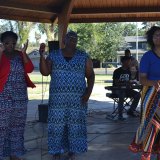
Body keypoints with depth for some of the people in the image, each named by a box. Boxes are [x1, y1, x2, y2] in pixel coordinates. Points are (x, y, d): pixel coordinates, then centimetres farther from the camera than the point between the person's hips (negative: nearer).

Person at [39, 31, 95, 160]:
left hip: (77, 98, 0)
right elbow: (45, 72, -5)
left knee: (75, 124, 1)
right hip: (58, 98, 0)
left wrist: (88, 92, -9)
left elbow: (91, 76, 4)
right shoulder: (53, 56, 4)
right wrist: (42, 55, -16)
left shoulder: (84, 57, 4)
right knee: (57, 124, 0)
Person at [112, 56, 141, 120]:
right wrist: (125, 84, -31)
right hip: (117, 89, -7)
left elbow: (128, 81, 15)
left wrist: (130, 83, -9)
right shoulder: (117, 71, -11)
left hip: (125, 89, 7)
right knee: (122, 95, -40)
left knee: (137, 94, -13)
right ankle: (120, 115, -34)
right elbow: (116, 83, -17)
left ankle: (130, 111, -1)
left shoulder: (128, 71, 10)